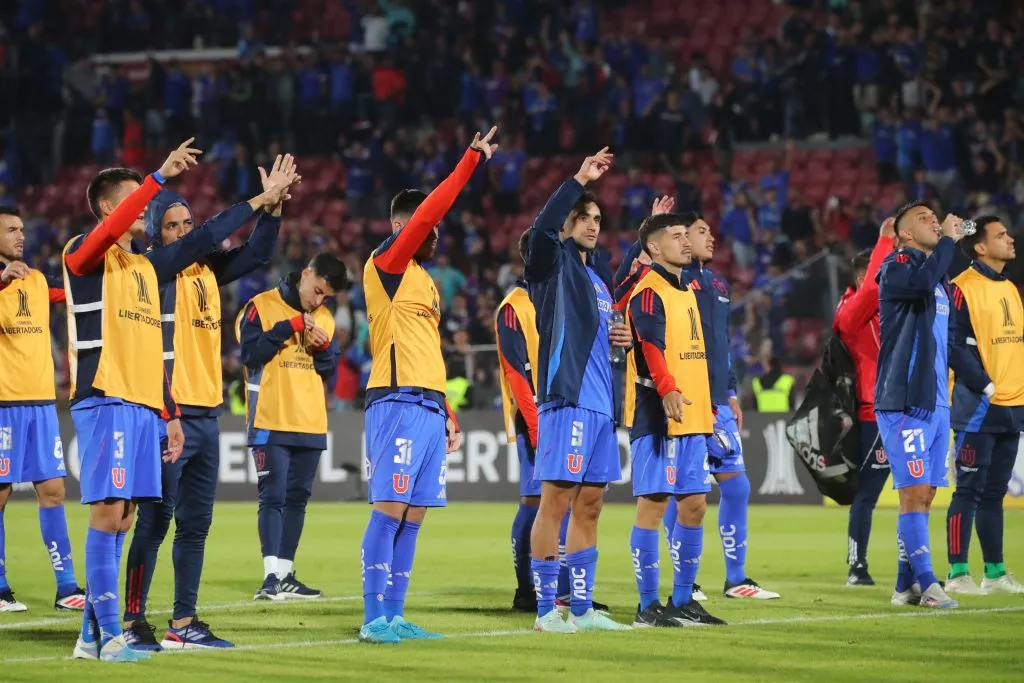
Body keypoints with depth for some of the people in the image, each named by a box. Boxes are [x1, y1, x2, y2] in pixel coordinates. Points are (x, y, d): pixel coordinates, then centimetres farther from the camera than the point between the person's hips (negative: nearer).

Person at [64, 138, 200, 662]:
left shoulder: (144, 266, 21)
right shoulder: (85, 253, -2)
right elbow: (110, 229, -28)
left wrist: (169, 413, 19)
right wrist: (159, 177, -30)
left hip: (144, 406, 8)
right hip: (105, 401, -8)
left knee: (120, 518, 6)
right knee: (108, 511, -12)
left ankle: (92, 634, 10)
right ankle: (108, 635, -12)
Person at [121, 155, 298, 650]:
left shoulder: (205, 270, 13)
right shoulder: (154, 268, -8)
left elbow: (256, 253, 10)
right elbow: (206, 238, -20)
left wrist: (273, 206, -5)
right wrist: (258, 200, -18)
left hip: (206, 414, 8)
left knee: (195, 523, 9)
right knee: (155, 520, -7)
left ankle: (183, 623, 15)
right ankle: (132, 622, -4)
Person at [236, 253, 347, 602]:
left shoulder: (323, 318, 13)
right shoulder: (263, 306, -4)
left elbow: (330, 371, 15)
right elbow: (250, 351, -15)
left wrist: (323, 348, -5)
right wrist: (291, 326, -17)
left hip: (311, 425, 6)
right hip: (271, 423, -6)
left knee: (297, 499, 8)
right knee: (273, 497, -11)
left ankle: (286, 574, 13)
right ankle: (271, 577, -14)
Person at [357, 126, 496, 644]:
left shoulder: (425, 281, 22)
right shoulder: (386, 264, -3)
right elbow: (429, 211, -15)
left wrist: (447, 413, 20)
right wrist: (472, 158, -13)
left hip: (428, 406, 9)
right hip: (397, 402, -9)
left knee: (413, 515, 6)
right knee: (389, 509, -11)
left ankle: (394, 617, 8)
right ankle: (374, 618, -11)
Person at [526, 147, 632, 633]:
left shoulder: (598, 270, 21)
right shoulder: (553, 262, -2)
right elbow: (542, 229, -25)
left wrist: (622, 337, 11)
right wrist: (579, 181, -23)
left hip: (600, 401, 9)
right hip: (567, 397, -9)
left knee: (589, 505, 10)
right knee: (556, 500, -8)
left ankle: (582, 609, 15)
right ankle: (546, 609, -6)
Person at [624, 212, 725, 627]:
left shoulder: (687, 290, 20)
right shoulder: (649, 291, -8)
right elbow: (651, 344, -24)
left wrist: (708, 407, 24)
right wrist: (668, 391, -38)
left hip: (692, 417, 9)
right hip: (658, 416, -9)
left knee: (694, 504, 9)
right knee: (653, 502, -7)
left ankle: (682, 601, 16)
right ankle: (648, 606, -5)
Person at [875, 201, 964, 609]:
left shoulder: (941, 278, 19)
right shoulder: (897, 266, -6)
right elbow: (923, 281, -31)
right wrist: (948, 239, -16)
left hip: (934, 402, 9)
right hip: (904, 402, -9)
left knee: (924, 494, 9)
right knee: (913, 491, -10)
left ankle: (906, 586, 14)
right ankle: (927, 585, -12)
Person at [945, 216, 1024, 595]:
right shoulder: (964, 289, -10)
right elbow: (954, 346, -16)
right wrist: (986, 386, -18)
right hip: (979, 407, -8)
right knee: (969, 490, -6)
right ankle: (957, 574, -4)